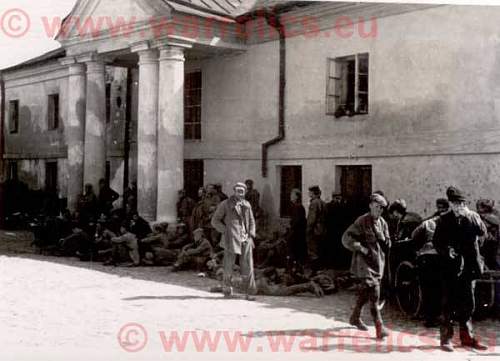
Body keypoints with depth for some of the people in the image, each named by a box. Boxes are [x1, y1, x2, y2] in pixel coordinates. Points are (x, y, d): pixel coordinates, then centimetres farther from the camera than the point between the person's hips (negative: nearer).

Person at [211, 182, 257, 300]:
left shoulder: (247, 205, 14)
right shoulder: (225, 204, 1)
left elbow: (252, 221, 23)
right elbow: (215, 221, 3)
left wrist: (251, 234, 8)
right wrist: (226, 231, -7)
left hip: (246, 239, 3)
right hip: (231, 239, -3)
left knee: (248, 266, -3)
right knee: (229, 265, 1)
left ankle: (249, 292, 1)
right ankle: (227, 289, 21)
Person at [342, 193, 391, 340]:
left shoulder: (382, 223, 10)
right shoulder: (362, 221, -10)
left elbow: (387, 245, 13)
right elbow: (346, 238, -13)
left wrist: (381, 236, -7)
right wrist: (361, 248, -17)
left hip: (378, 263, 7)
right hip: (365, 263, -7)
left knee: (365, 292, 18)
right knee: (374, 294, -15)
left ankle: (355, 317, 37)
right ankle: (379, 327, -16)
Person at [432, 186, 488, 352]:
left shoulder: (472, 217, 7)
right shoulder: (444, 219, 2)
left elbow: (482, 231, -10)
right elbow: (436, 241, 1)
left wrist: (469, 216, -18)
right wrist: (446, 251, -17)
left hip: (469, 267, 3)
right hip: (451, 268, -3)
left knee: (467, 304, 11)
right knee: (449, 304, -1)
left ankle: (467, 337, 22)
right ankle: (446, 338, 5)